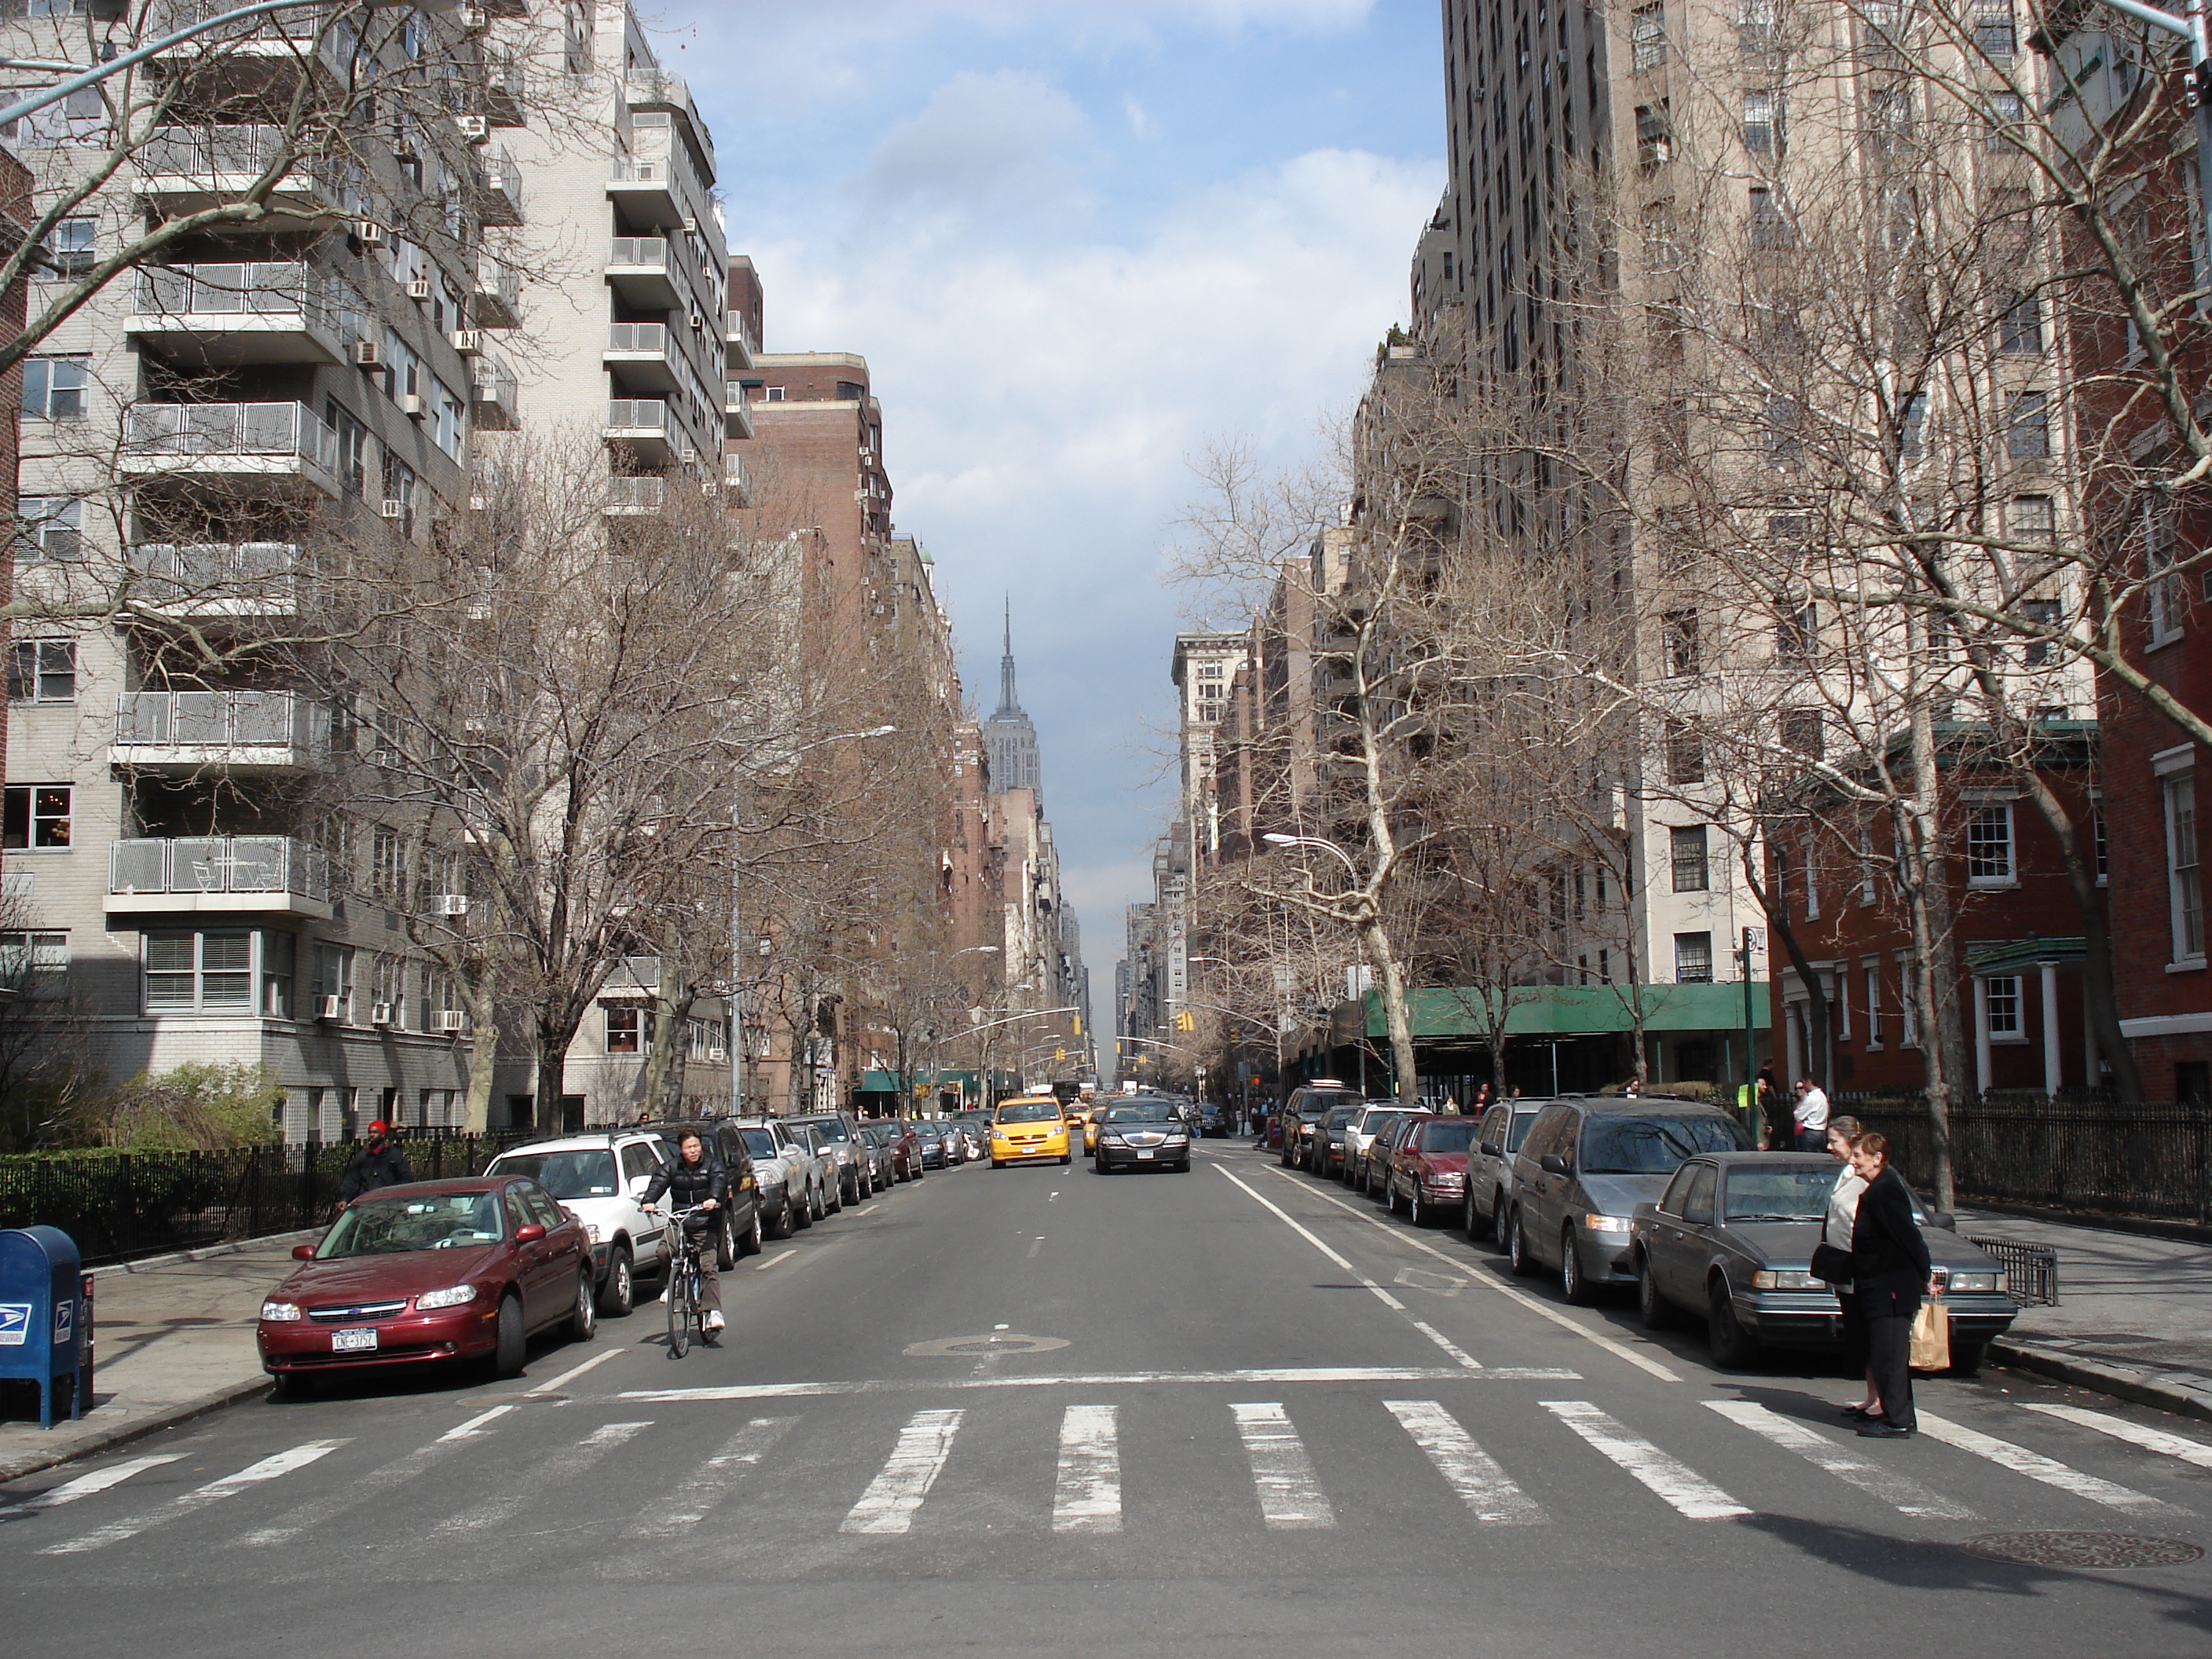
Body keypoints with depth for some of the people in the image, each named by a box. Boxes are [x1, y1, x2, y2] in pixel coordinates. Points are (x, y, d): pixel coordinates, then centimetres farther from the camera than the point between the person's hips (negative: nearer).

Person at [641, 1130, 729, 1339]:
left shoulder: (712, 1165, 2)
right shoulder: (672, 1167, 6)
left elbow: (720, 1180, -17)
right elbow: (658, 1181, -8)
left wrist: (713, 1198, -39)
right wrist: (649, 1201, -30)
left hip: (705, 1221, -2)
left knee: (708, 1267, -13)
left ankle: (713, 1312, -15)